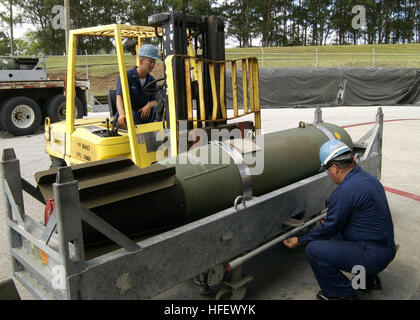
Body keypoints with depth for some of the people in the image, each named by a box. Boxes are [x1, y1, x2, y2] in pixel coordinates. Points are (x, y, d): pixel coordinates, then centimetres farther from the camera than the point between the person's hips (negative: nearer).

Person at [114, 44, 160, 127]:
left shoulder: (151, 80, 9)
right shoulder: (126, 76, -8)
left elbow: (154, 101, 10)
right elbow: (119, 97, -20)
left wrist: (149, 105, -18)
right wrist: (122, 115, -42)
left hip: (143, 115, 4)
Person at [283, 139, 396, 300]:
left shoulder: (344, 192, -23)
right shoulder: (369, 178, 7)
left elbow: (330, 228, -13)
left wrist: (300, 240, 0)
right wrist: (330, 219, 33)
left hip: (371, 257, -10)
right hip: (386, 248, 10)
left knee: (314, 249, -15)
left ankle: (343, 294, 2)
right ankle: (368, 278, 26)